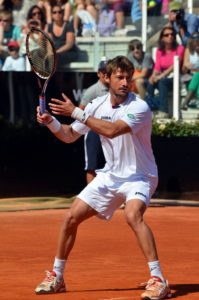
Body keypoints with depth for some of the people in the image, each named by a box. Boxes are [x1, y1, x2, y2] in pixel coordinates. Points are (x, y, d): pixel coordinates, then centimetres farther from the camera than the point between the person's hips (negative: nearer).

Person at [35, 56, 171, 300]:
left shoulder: (139, 107, -21)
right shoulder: (97, 105, -1)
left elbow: (112, 130, -36)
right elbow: (69, 136, 8)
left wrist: (76, 113, -32)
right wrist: (51, 122, -13)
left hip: (139, 177, -6)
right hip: (110, 176, 6)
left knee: (133, 215, -34)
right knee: (71, 217, 2)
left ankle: (158, 280, -30)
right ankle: (56, 277, 20)